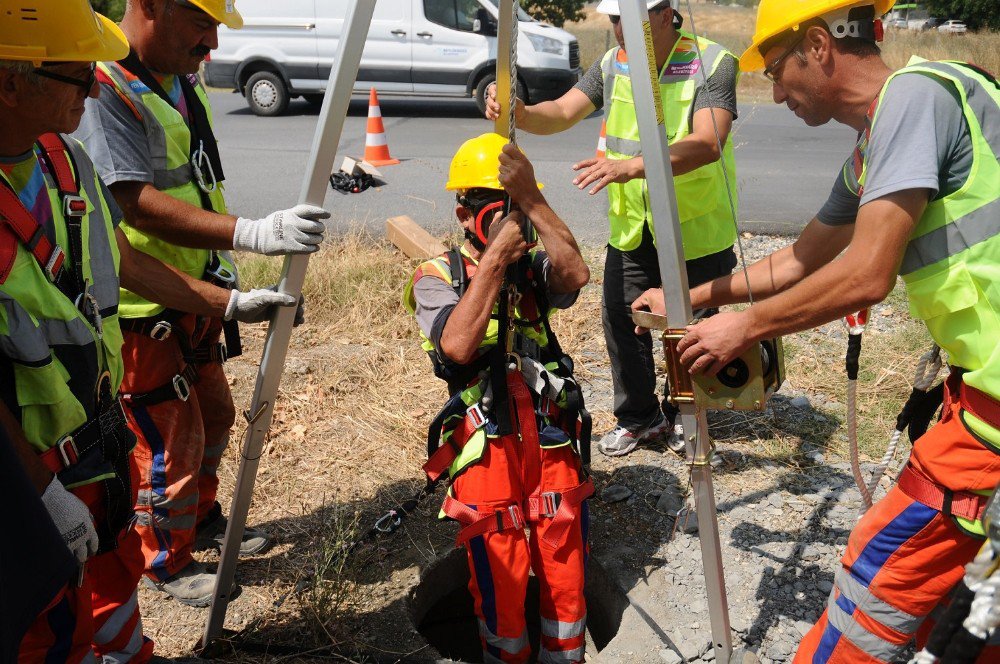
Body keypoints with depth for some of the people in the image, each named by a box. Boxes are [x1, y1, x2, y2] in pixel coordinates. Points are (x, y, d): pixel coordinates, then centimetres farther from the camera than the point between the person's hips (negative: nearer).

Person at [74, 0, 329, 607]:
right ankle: (168, 563, 28)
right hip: (142, 310, -9)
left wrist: (225, 275, 19)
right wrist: (252, 234, -40)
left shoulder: (186, 82, 8)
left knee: (215, 414, 22)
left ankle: (203, 517, 46)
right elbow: (140, 206, -31)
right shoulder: (102, 88, -22)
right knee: (174, 442, 4)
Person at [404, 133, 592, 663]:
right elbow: (458, 345, -18)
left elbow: (576, 274, -13)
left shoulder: (533, 267, 11)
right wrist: (495, 258, -15)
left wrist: (532, 200, -17)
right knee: (502, 583, -5)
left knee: (567, 576, 2)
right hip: (485, 444, -3)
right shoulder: (436, 276, 2)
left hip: (551, 439, 3)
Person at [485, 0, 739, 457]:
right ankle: (638, 417, 27)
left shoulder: (712, 63, -16)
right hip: (630, 226, 4)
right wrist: (520, 114, -28)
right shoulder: (611, 65, 1)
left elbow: (707, 143, -30)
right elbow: (561, 113, -5)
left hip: (698, 228, -4)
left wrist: (633, 166, -44)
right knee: (620, 320, 5)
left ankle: (683, 417, 32)